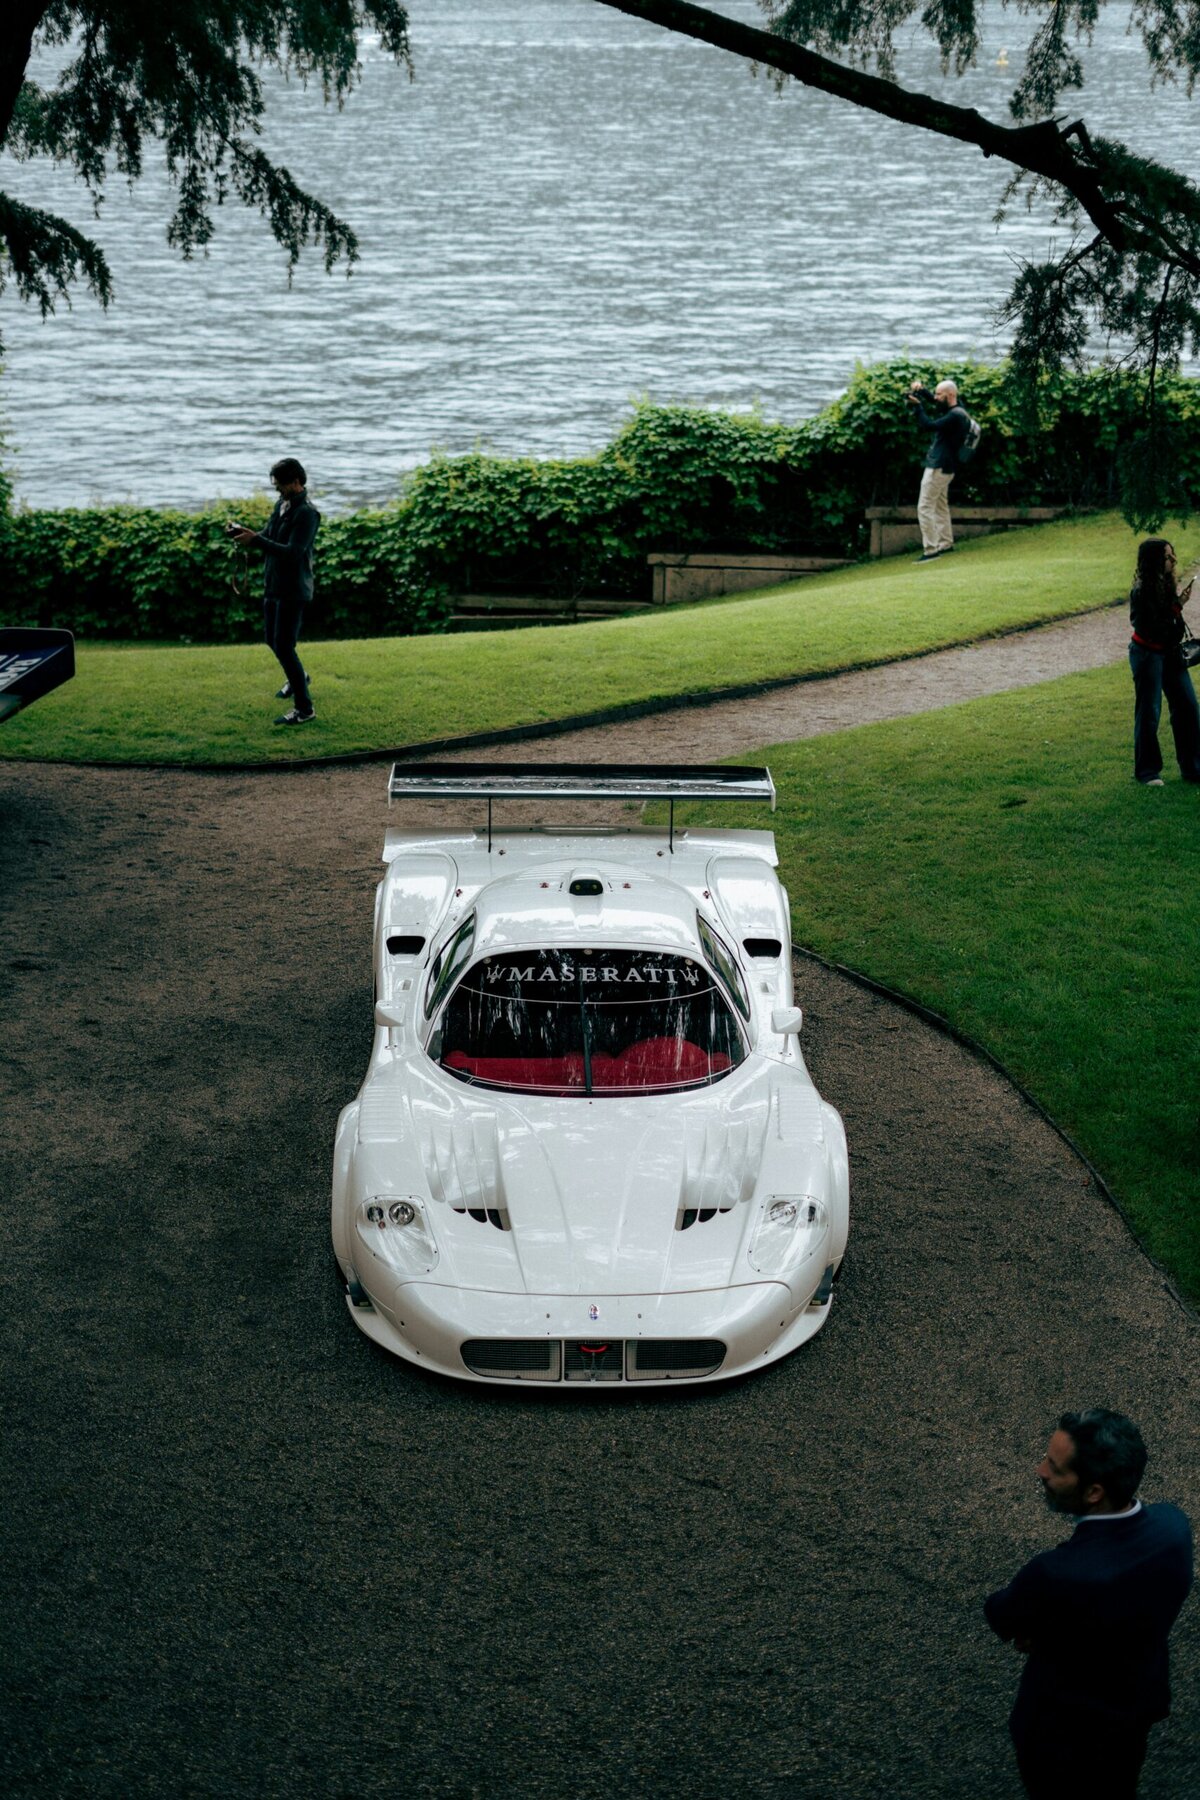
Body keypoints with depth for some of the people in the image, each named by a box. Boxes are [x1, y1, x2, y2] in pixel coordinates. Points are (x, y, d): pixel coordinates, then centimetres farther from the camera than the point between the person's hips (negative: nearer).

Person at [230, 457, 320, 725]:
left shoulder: (306, 513, -19)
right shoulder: (282, 504, 8)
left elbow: (293, 552, -26)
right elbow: (268, 538, 14)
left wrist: (255, 540, -27)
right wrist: (245, 533, -6)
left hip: (293, 590, -9)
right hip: (273, 584, 9)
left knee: (284, 646, -9)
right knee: (272, 639, 22)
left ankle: (304, 708, -2)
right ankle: (296, 678, 48)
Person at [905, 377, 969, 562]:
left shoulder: (956, 416, -19)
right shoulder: (951, 410, 11)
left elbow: (929, 425, -25)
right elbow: (932, 400, 24)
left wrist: (917, 405, -16)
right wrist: (919, 390, 4)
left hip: (939, 467, -11)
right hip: (942, 466, 11)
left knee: (925, 507, -10)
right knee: (940, 505, 18)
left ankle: (930, 549, -12)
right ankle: (946, 544, 24)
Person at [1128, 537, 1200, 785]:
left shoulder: (1165, 583, 4)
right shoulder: (1142, 591, -21)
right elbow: (1155, 630, -24)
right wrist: (1178, 605, -23)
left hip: (1169, 652, 8)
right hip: (1147, 653, -8)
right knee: (1149, 713, -2)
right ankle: (1147, 772, 9)